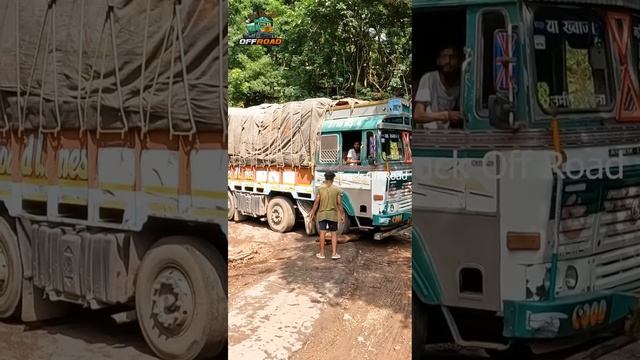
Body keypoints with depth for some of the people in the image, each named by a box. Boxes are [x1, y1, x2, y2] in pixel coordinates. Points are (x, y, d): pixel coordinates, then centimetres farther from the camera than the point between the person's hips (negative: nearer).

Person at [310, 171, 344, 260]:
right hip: (333, 214, 0)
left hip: (322, 214, 0)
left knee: (322, 233, 4)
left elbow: (316, 202, -3)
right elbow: (339, 203, -5)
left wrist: (313, 214, 5)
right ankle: (334, 253, 5)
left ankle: (322, 253, 9)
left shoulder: (320, 189, -4)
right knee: (333, 233, 8)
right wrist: (342, 215, 4)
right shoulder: (337, 189, -5)